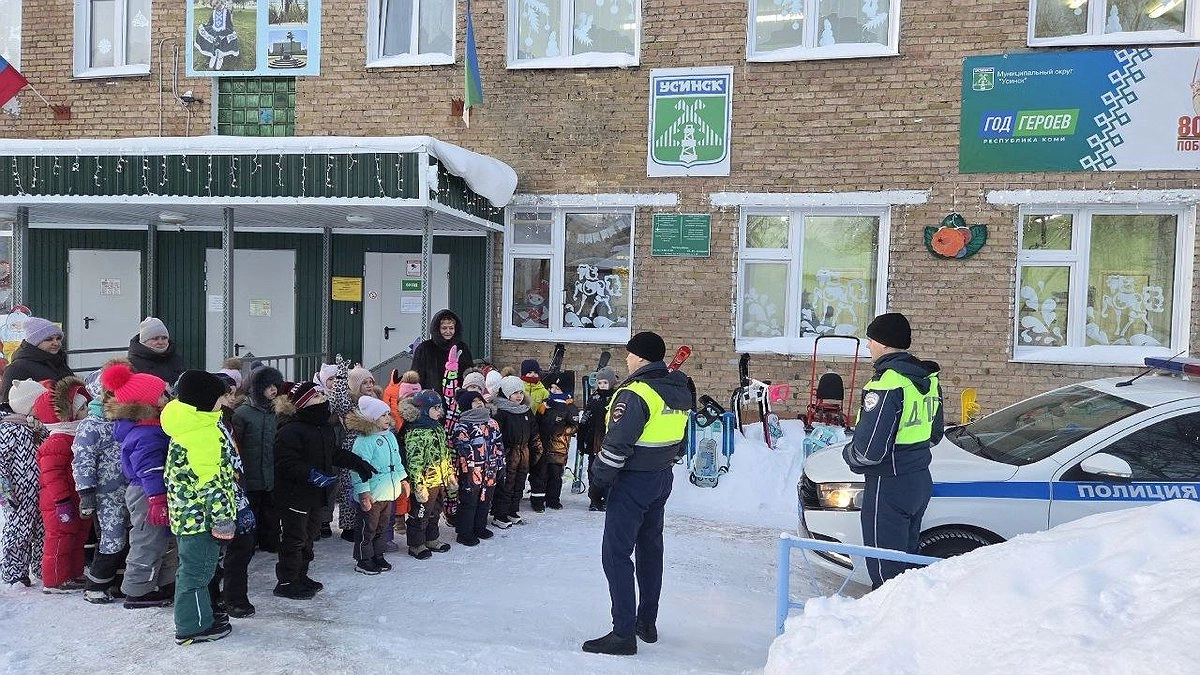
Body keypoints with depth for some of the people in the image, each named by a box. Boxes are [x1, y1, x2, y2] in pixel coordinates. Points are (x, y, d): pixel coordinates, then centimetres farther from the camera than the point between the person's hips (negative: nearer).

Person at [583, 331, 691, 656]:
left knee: (617, 553, -3)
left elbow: (617, 444, -22)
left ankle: (624, 634, -2)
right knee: (650, 548, 18)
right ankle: (648, 623, 29)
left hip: (633, 483, -9)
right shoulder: (678, 390, 6)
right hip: (662, 479, 9)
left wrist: (599, 477, -10)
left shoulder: (635, 394, -21)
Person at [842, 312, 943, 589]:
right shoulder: (928, 379, 6)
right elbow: (936, 433, 18)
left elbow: (869, 450, -25)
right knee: (908, 555, 23)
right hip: (921, 482, 9)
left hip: (889, 486, -9)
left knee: (886, 568, 3)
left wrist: (849, 454, -6)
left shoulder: (887, 383, -24)